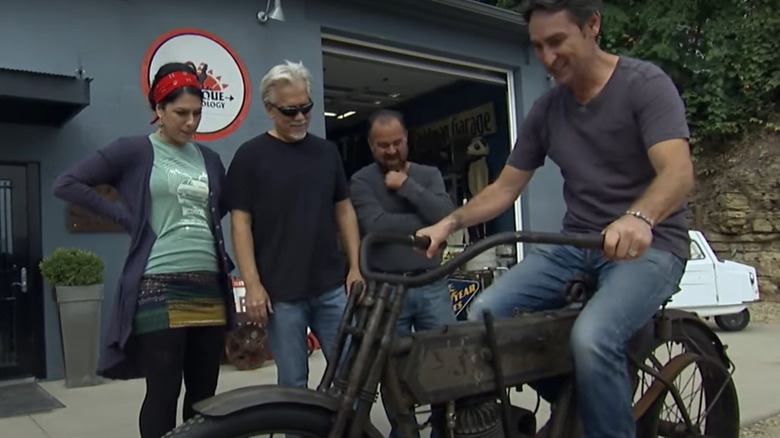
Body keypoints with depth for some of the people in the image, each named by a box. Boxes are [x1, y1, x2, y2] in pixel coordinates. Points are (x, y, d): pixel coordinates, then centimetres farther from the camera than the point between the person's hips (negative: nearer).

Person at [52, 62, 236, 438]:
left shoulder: (209, 159, 14)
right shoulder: (134, 150, 0)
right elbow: (66, 184, -3)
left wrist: (205, 227, 10)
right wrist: (128, 219, -6)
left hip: (210, 287, 5)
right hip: (159, 288, -5)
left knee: (204, 396, 11)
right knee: (163, 395, 1)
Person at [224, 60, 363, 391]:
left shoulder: (327, 151, 10)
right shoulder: (250, 156, -3)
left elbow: (344, 210, 12)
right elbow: (241, 222, -6)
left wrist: (355, 266, 4)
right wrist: (252, 284, -13)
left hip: (332, 285, 4)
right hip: (280, 291, -3)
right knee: (293, 382, 7)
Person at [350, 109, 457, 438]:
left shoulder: (429, 175, 10)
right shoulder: (362, 181, 1)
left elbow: (448, 216, -7)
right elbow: (377, 226, -16)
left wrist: (407, 186, -10)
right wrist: (426, 223, -7)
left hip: (432, 285, 2)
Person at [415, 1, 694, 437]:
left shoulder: (645, 84, -9)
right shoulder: (546, 109, 7)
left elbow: (679, 171, -24)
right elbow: (505, 188, 11)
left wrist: (637, 218, -45)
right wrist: (450, 222, -4)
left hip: (650, 245, -5)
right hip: (576, 245, 6)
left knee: (592, 338, -34)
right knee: (484, 314, -13)